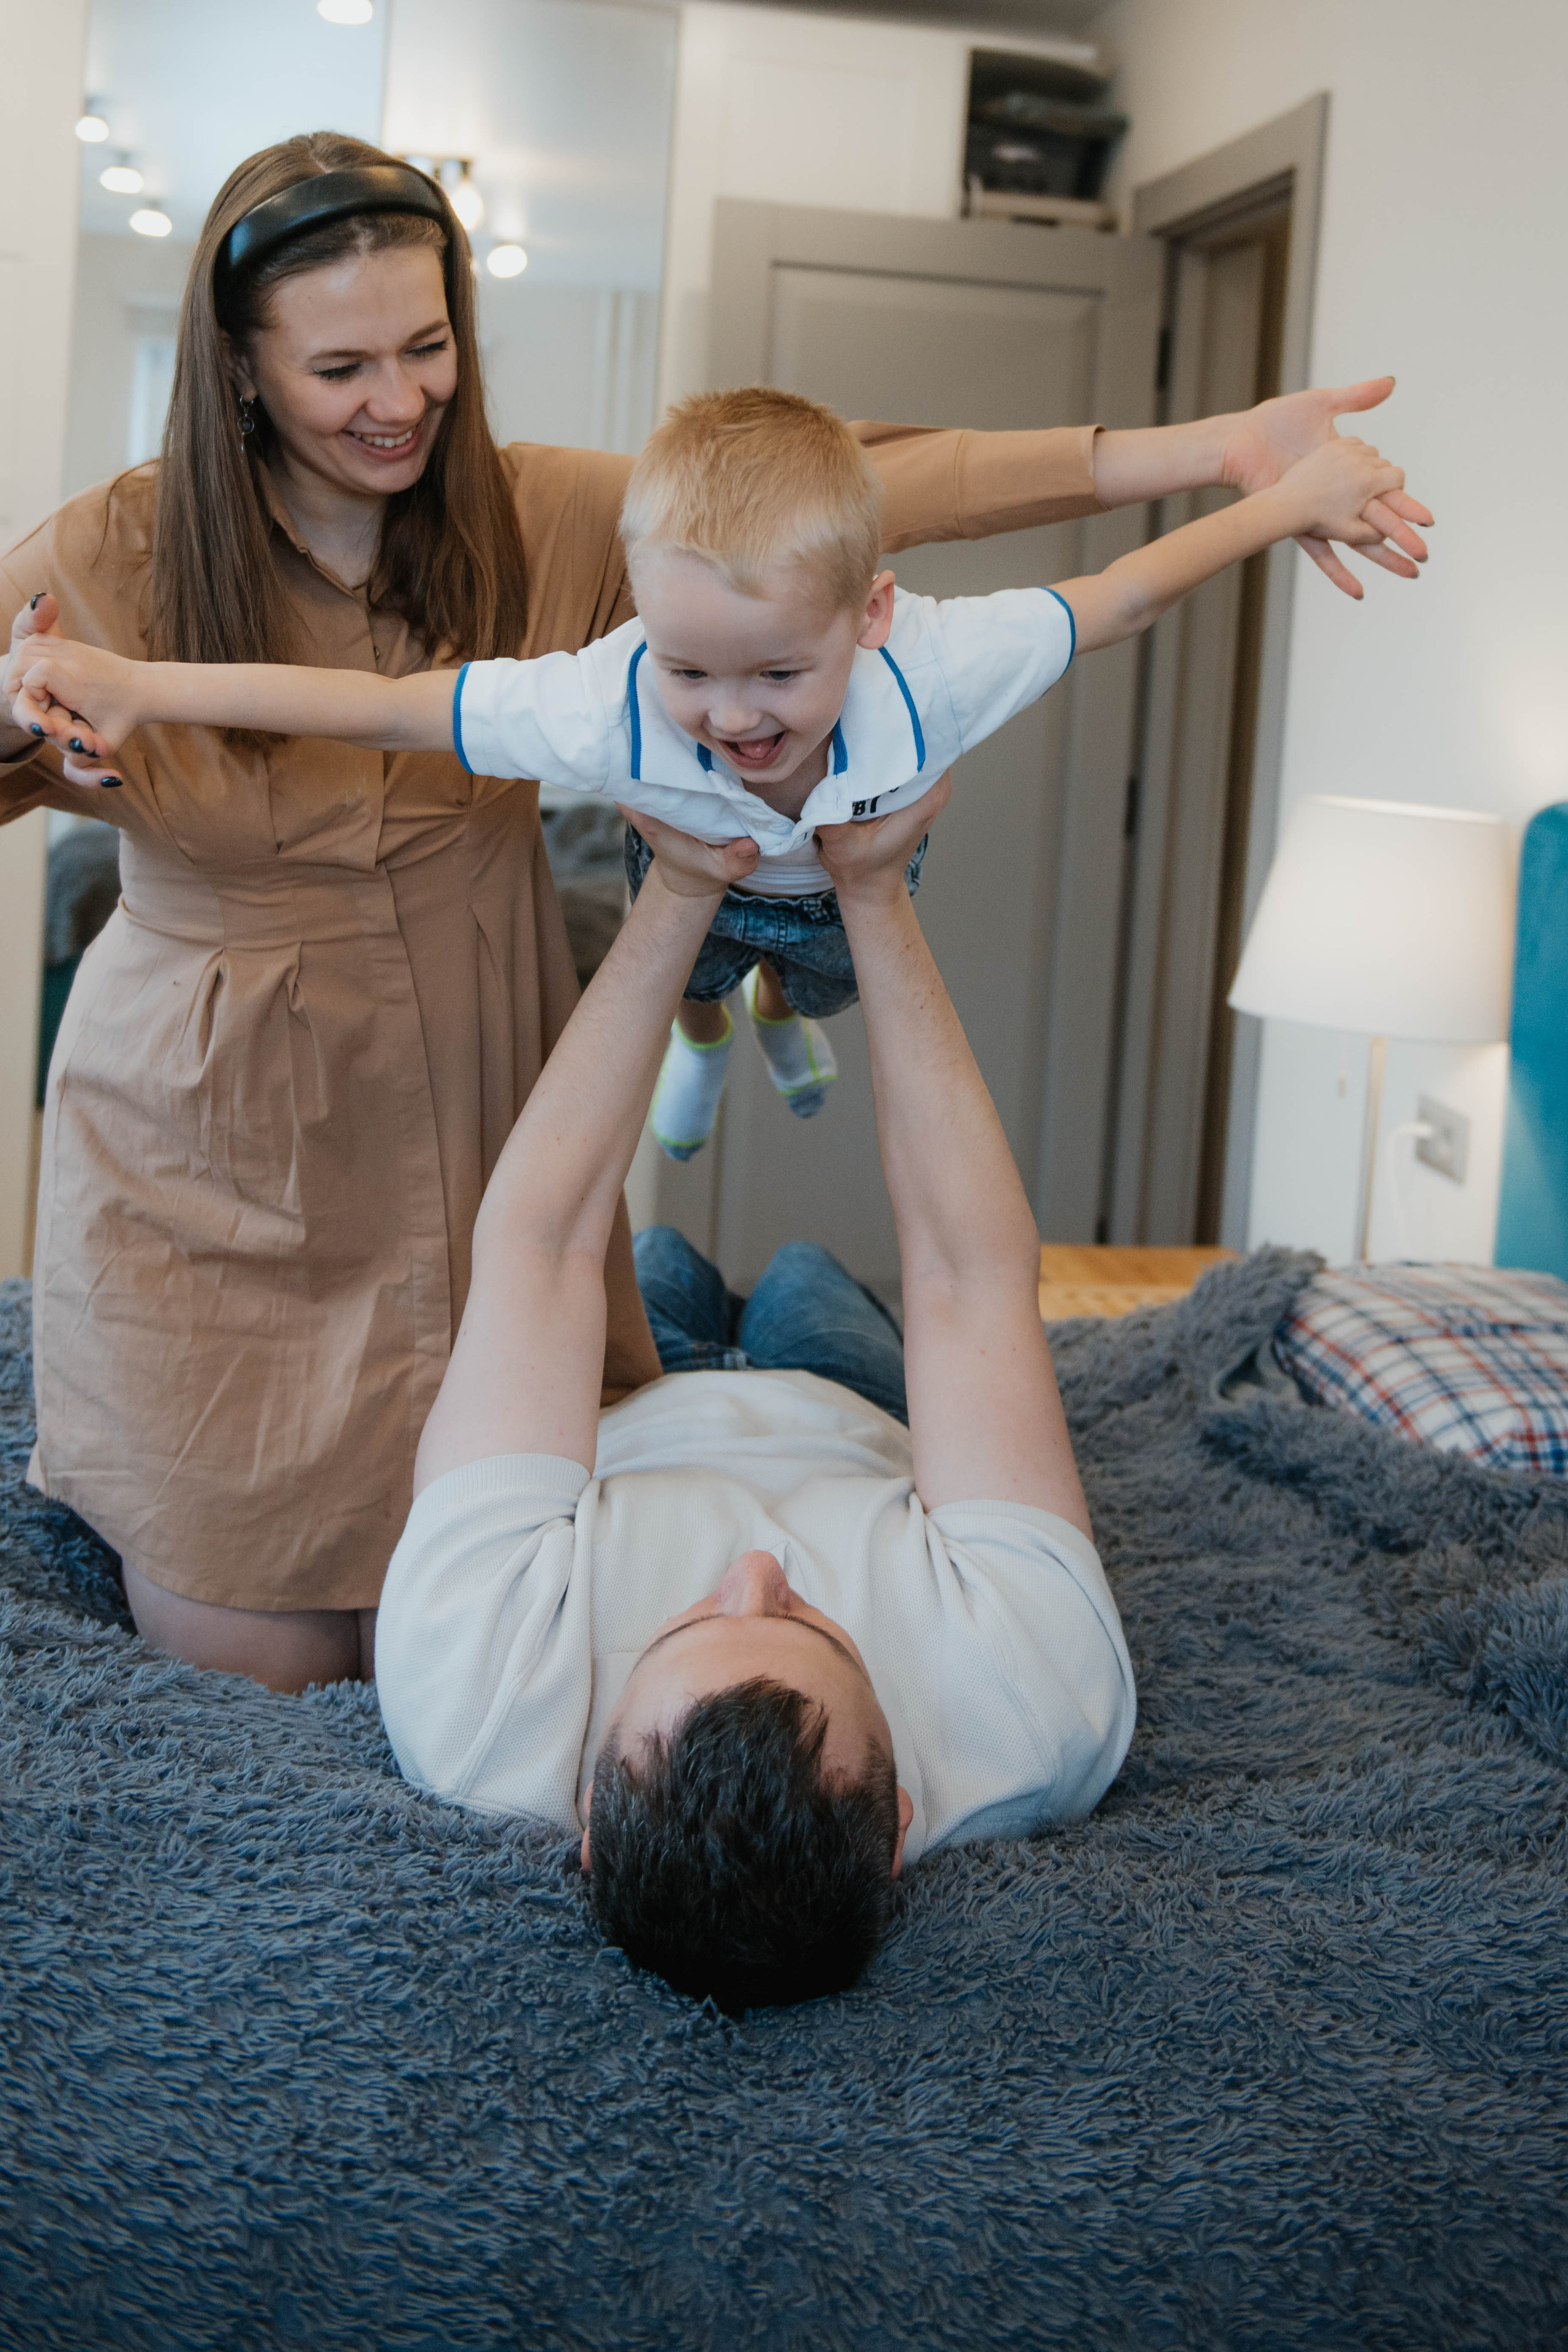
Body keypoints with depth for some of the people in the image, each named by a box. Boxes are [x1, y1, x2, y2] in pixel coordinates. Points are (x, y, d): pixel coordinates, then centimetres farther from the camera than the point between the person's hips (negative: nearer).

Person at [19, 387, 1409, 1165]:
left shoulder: (932, 672, -50)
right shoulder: (607, 709, -51)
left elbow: (1124, 596, -36)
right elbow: (380, 706, -45)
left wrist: (1292, 502, -34)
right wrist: (140, 690, -49)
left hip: (856, 882, 1)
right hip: (695, 875, -1)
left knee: (827, 982, 38)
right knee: (686, 984, 36)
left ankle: (789, 1012, 76)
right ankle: (706, 1038, 74)